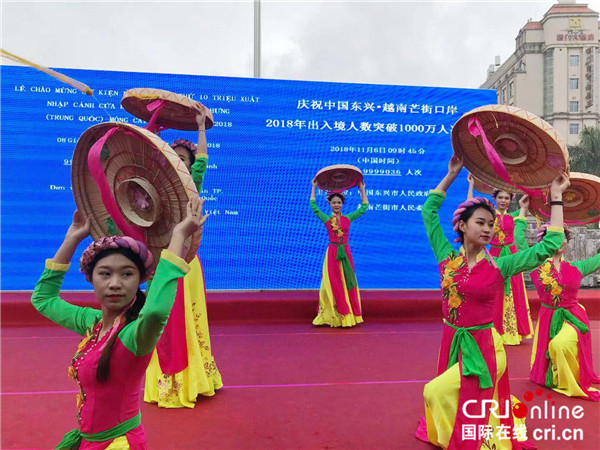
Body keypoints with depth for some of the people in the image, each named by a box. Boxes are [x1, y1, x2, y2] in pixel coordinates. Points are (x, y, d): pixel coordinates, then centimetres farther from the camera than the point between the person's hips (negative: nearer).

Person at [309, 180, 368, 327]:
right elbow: (313, 205, 3)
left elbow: (364, 207, 10)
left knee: (347, 283, 4)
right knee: (333, 284, 1)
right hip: (332, 253, -1)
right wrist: (314, 188, 9)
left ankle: (347, 316, 12)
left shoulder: (348, 218, 6)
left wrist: (362, 190, 11)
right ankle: (334, 317, 8)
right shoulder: (326, 219, 3)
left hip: (345, 253, 2)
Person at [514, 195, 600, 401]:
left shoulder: (576, 267, 1)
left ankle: (569, 384, -5)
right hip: (548, 319, 1)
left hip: (573, 317, 0)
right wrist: (523, 211, 3)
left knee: (561, 345, -28)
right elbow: (519, 239, -3)